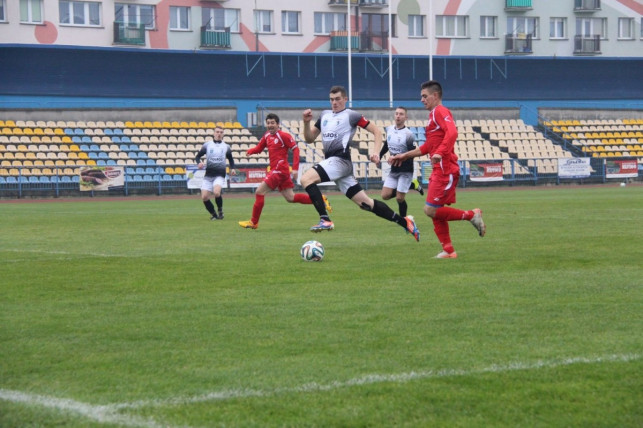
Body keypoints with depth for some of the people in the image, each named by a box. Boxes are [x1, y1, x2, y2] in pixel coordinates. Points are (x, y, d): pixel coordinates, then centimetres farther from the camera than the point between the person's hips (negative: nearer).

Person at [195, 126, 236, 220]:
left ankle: (220, 211, -3)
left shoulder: (226, 147, 9)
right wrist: (199, 163, -12)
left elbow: (230, 159, 23)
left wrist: (232, 168, 5)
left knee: (216, 193, -28)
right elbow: (198, 156, 11)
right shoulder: (207, 144, 7)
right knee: (204, 197, -9)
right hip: (208, 175, 2)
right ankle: (213, 214, 12)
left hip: (220, 175, -2)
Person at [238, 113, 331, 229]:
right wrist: (250, 151, -8)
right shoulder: (267, 136, 12)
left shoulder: (283, 135, -11)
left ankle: (253, 222, 0)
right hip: (275, 170, 9)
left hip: (280, 170, -9)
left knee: (259, 192, -9)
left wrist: (295, 168, -20)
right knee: (290, 198, 11)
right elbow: (259, 148, 16)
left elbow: (295, 149, -13)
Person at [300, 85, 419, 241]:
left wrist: (376, 152, -12)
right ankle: (404, 222, 10)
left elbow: (377, 131, 1)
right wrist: (306, 122, 4)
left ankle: (325, 220, -27)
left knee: (306, 178, -24)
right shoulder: (325, 115, 20)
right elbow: (309, 139, 22)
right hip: (332, 161, 7)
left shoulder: (351, 115, 0)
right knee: (365, 202, 5)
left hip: (341, 161, -7)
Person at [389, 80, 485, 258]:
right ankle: (448, 251, 10)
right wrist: (405, 156, 30)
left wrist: (440, 153, -39)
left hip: (445, 169, -10)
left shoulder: (440, 111, -8)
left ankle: (472, 215, -5)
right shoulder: (433, 114, 23)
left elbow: (452, 133, -27)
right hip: (439, 170, 10)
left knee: (431, 210, -14)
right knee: (435, 211, 8)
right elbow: (428, 147, 30)